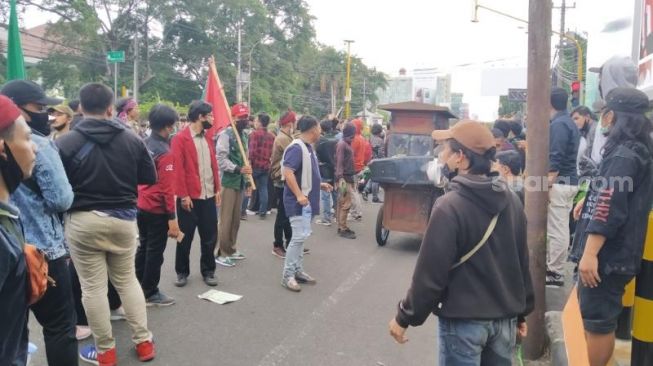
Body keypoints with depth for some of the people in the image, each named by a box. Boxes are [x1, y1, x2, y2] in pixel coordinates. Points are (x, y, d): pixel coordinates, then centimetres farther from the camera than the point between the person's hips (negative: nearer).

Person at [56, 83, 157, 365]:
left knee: (93, 287, 8)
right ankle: (143, 342, 22)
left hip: (83, 221, -3)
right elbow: (150, 178, 4)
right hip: (123, 219, 3)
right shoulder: (132, 140, -5)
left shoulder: (65, 143, -11)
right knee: (127, 280, 17)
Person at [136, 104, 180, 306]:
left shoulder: (143, 145, 5)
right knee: (155, 251, 4)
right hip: (158, 210, -8)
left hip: (141, 206, 8)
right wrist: (172, 217, -19)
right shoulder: (165, 153, -19)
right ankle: (150, 293, 15)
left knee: (143, 247, 20)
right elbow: (167, 188, -21)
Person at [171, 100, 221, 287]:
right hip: (190, 197, -6)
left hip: (209, 196, 6)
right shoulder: (180, 138, -9)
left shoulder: (208, 138, 13)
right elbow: (178, 169, -13)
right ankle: (182, 272, 22)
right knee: (185, 237, 7)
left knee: (210, 236, 11)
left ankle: (208, 271, 24)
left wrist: (217, 189, 8)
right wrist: (183, 195, -16)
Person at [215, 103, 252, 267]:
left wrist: (247, 181, 18)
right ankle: (221, 253, 4)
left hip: (240, 182, 8)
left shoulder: (244, 135, 15)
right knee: (226, 219, -4)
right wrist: (238, 169, -28)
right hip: (228, 182, -8)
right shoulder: (225, 135, -11)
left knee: (236, 218, 14)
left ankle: (231, 249, 25)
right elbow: (221, 160, -18)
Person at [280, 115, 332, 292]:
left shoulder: (308, 147, 13)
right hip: (299, 201, -10)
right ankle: (287, 275, -1)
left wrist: (319, 185, 18)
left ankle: (298, 271, 22)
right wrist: (299, 195, -28)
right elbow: (288, 172, -25)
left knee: (301, 236, 14)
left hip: (307, 200, 10)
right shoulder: (296, 148, -17)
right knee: (299, 236, -10)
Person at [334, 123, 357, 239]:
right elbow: (339, 162, -19)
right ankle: (343, 229, -3)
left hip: (349, 177, 9)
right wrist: (340, 178, -26)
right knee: (346, 203, -8)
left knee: (342, 203, 12)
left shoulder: (347, 144, 15)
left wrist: (353, 176, 23)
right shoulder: (341, 144, -12)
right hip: (344, 178, -9)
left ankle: (342, 226, 19)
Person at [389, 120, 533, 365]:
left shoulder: (450, 206, -21)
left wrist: (404, 317, -6)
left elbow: (430, 272, -19)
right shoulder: (511, 200, 0)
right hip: (505, 317, 6)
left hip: (464, 320, -6)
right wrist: (521, 311, 20)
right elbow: (522, 261, 8)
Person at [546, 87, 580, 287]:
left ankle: (555, 273, 2)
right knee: (560, 228, 15)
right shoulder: (570, 123, 17)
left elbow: (555, 160, -21)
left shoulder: (557, 124, -14)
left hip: (559, 182, -10)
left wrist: (546, 186, -21)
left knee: (556, 230, -5)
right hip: (570, 181, 10)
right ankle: (552, 266, 24)